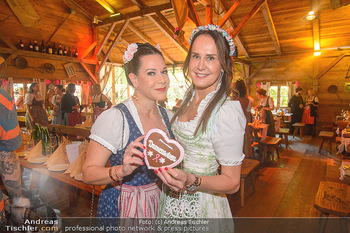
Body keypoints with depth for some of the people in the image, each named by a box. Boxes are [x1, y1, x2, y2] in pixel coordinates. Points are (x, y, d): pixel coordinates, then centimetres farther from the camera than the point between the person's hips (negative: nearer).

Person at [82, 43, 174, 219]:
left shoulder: (168, 116, -2)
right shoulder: (114, 117, -22)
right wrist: (121, 171, -38)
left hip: (159, 203, 6)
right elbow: (88, 173, -21)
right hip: (122, 208, -5)